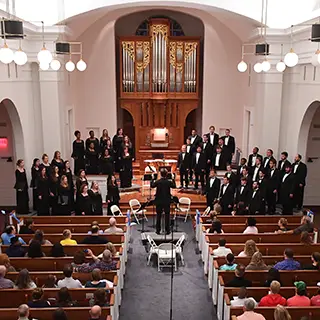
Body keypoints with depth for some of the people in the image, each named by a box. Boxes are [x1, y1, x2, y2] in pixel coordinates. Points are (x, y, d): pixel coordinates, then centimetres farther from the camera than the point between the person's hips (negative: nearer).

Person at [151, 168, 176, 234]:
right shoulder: (169, 181, -9)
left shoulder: (157, 182, -10)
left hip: (159, 201, 0)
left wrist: (152, 179, 15)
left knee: (158, 216, 9)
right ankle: (167, 230, 8)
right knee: (167, 216, 7)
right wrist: (173, 179, 17)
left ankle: (158, 230, 12)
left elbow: (152, 186, 7)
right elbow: (174, 186, 9)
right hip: (167, 201, 0)